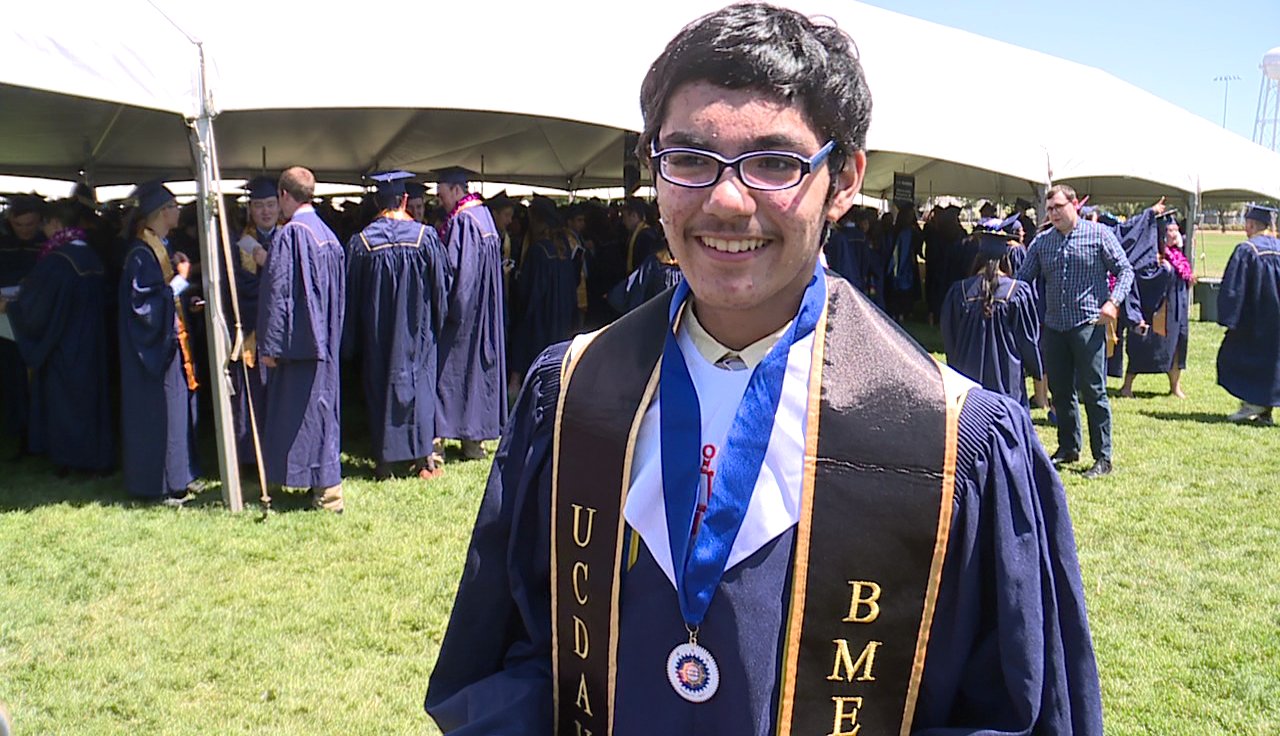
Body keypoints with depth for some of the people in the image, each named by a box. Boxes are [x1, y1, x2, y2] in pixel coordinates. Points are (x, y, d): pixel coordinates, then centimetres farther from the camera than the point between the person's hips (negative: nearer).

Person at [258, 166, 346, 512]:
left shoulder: (289, 235, -15)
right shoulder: (328, 236, 10)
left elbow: (278, 293, -17)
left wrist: (269, 344, -14)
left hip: (299, 340, -9)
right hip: (323, 341, 9)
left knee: (301, 413, -3)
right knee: (322, 409, 14)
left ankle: (327, 493, -1)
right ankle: (326, 484, 22)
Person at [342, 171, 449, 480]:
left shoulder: (361, 241, -8)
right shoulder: (425, 235, -8)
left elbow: (351, 295, -2)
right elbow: (440, 285, -2)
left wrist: (351, 343, 6)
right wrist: (437, 322, 13)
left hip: (377, 333, 0)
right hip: (416, 329, 0)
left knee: (379, 386, 9)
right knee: (419, 382, 9)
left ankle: (383, 462, 13)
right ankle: (423, 459, 9)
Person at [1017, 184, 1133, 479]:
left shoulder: (1098, 234, 0)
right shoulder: (1041, 242, 10)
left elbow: (1125, 269, 1)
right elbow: (1023, 278, 10)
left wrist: (1113, 301, -14)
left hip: (1089, 325, -4)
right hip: (1054, 327, 5)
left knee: (1093, 391, -3)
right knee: (1060, 391, 11)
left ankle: (1102, 457, 5)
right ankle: (1068, 448, 25)